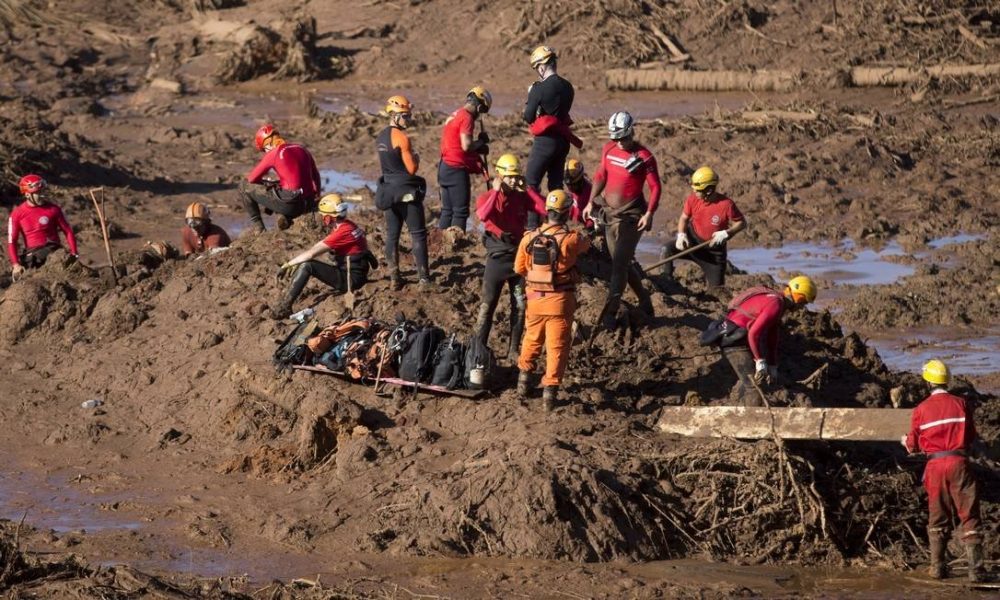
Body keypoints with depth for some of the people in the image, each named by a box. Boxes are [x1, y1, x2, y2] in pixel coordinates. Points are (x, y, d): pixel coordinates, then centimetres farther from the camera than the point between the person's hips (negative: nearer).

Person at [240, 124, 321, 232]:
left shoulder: (273, 154, -6)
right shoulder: (301, 149, 12)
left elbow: (251, 179, 0)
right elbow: (315, 176, 20)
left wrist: (265, 182, 22)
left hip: (289, 204, -6)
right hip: (308, 206, 6)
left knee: (244, 186, 9)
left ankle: (257, 227, 11)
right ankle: (286, 217, 12)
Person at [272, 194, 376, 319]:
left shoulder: (342, 232, -22)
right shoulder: (346, 225, 9)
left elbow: (311, 254, -22)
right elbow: (316, 248, 15)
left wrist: (286, 265, -13)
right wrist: (293, 262, 8)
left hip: (351, 279, -10)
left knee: (306, 265, -19)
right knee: (303, 262, 11)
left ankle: (284, 308, -18)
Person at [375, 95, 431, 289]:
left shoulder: (381, 137, 9)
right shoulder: (402, 138, -17)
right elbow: (412, 168, -16)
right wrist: (416, 157, 3)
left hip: (388, 190, 8)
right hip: (407, 192, -8)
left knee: (392, 234, 11)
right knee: (418, 235, -2)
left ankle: (394, 278, 11)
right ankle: (423, 278, -4)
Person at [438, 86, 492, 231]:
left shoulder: (455, 115, 16)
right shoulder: (467, 117, -13)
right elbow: (466, 146, -22)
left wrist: (478, 149, 7)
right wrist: (481, 142, -5)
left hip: (445, 167, 9)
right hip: (457, 170, -9)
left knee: (447, 210, 13)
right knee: (460, 212, -5)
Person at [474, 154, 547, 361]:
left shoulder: (522, 197, 4)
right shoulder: (488, 197, -5)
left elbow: (544, 209, -11)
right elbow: (482, 215, -28)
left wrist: (527, 190, -10)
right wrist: (496, 191, -23)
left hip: (519, 253, 3)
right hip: (498, 256, -3)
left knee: (520, 305, 7)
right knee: (488, 304, -3)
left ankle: (514, 350, 16)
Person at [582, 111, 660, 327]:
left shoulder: (644, 156, -11)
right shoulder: (609, 149, 5)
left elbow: (655, 187, -9)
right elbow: (601, 176, 16)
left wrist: (649, 214, -17)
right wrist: (591, 202, 10)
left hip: (630, 217, -7)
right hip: (609, 212, 7)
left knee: (619, 262, -12)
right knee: (622, 262, 13)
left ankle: (610, 313, -11)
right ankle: (644, 301, 31)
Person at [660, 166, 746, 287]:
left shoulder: (726, 205, -23)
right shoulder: (693, 199, -12)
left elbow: (742, 223, -11)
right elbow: (684, 218, 3)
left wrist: (726, 233, -27)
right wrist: (681, 234, -17)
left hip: (714, 251, -2)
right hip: (692, 242, 2)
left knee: (716, 286, 5)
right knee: (667, 250, -26)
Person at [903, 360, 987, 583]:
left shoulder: (921, 409, -1)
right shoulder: (961, 403, -2)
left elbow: (913, 445, 5)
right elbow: (971, 437, 4)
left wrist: (906, 441, 28)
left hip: (935, 464, 2)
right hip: (959, 463, -2)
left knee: (938, 518, 15)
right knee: (969, 516, 0)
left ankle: (938, 567, 17)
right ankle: (975, 570, -6)